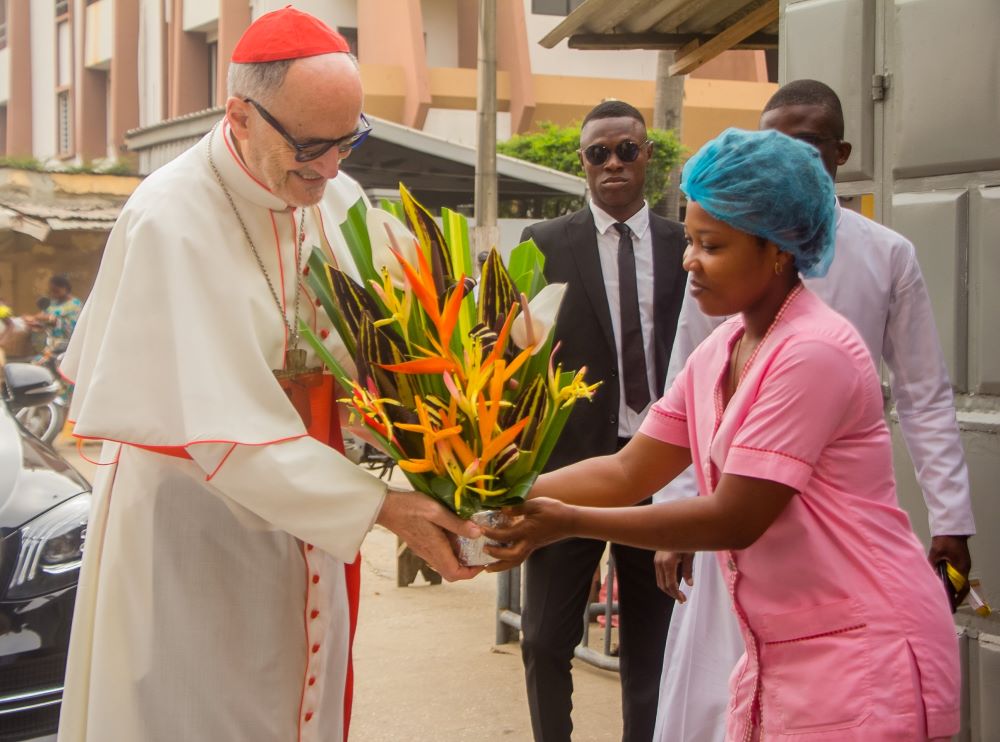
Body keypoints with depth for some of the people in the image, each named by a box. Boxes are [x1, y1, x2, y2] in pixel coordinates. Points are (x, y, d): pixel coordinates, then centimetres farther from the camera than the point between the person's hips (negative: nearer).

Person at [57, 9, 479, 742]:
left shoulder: (337, 199, -4)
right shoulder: (171, 222, -23)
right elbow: (223, 430, -25)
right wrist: (378, 505, -27)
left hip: (304, 515, 6)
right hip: (194, 527, -6)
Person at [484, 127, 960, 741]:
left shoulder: (814, 354, -19)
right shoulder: (720, 352, 7)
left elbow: (735, 519, -20)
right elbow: (629, 471, 7)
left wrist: (569, 521, -20)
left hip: (862, 662, -8)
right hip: (777, 658, 8)